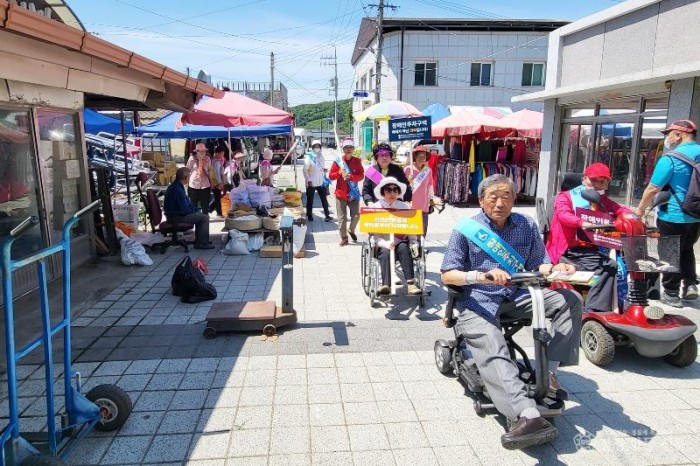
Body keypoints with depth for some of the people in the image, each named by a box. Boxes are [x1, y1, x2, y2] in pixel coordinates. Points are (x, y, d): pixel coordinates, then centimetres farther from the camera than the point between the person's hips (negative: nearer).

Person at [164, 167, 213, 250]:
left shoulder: (175, 186, 10)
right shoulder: (178, 189, -24)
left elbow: (187, 202, 18)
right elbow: (185, 209, -24)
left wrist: (196, 209, 8)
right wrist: (194, 211, -5)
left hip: (175, 214, 11)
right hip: (176, 217, -11)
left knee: (199, 214, 23)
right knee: (204, 218, -10)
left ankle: (199, 240, 28)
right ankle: (202, 243, -4)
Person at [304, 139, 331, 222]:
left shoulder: (321, 156, 8)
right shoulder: (309, 157, -9)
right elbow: (305, 170, -12)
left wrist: (324, 169, 1)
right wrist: (308, 180, -19)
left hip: (321, 183, 4)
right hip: (311, 183, -4)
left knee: (324, 199, 5)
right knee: (310, 200, 8)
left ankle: (327, 215, 13)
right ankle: (309, 215, 21)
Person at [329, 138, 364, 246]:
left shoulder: (357, 161, 1)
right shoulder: (338, 161, 0)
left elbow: (361, 175, -5)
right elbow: (330, 175, -1)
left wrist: (350, 176, -20)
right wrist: (339, 173, -19)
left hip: (353, 193, 1)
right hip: (341, 193, -1)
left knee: (356, 215, -1)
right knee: (342, 217, 1)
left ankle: (351, 230, 29)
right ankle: (344, 237, 12)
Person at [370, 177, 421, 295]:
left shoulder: (405, 207, 12)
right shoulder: (376, 207, 6)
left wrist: (413, 242, -10)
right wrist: (385, 243, -20)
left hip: (401, 242, 1)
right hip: (383, 245, -1)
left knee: (404, 248, -31)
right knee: (386, 252, -32)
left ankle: (411, 284, -37)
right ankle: (386, 285, -41)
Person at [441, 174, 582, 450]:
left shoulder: (527, 226, 9)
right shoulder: (466, 229, -2)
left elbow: (538, 265, 11)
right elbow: (447, 275, -7)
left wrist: (555, 269, -13)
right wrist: (481, 276, -26)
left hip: (518, 297, 5)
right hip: (478, 301, -4)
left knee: (570, 300, -15)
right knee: (493, 352, -31)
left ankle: (550, 370, -12)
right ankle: (529, 417, -46)